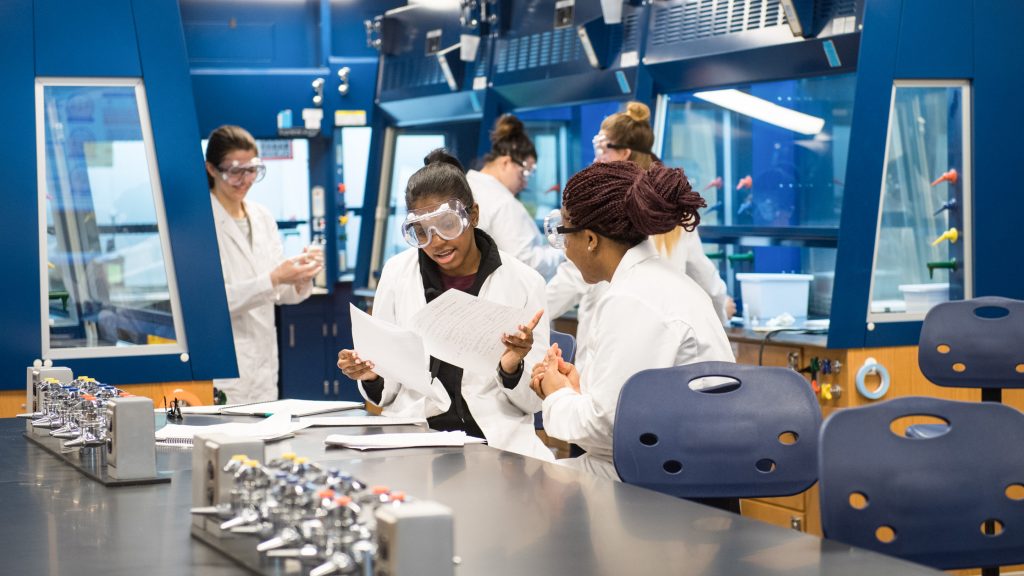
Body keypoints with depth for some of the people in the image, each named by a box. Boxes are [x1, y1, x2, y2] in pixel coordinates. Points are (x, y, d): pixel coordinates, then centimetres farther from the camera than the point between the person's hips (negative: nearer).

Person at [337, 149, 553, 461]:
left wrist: (511, 369, -13)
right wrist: (371, 377, -7)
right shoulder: (396, 274, 10)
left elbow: (533, 401, 7)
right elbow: (385, 392, 15)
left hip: (498, 439, -2)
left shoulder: (524, 282, 4)